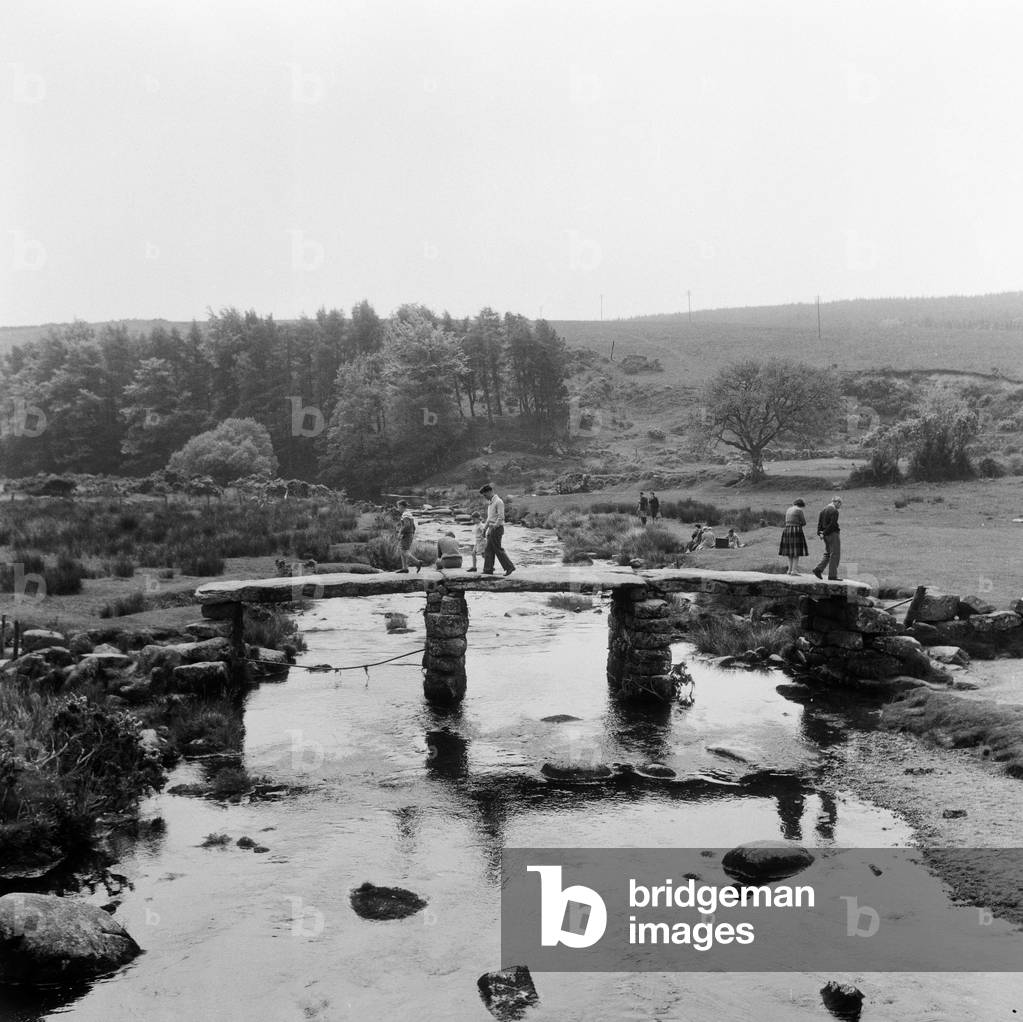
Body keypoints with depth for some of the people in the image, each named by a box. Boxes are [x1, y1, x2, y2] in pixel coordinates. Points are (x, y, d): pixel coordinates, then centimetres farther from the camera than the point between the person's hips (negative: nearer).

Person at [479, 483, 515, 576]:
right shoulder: (490, 502, 16)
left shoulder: (498, 502, -14)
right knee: (489, 550, 7)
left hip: (497, 529, -9)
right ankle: (488, 569, 9)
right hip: (492, 528, 9)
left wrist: (493, 528, -24)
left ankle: (509, 567, -2)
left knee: (498, 549, -7)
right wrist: (485, 528, 23)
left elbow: (501, 517, -21)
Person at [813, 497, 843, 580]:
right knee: (835, 555, -2)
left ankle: (818, 569, 4)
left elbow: (819, 522, 9)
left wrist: (820, 533, 1)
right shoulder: (834, 511, -15)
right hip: (833, 534, -8)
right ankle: (832, 575, -2)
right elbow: (832, 524, -21)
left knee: (827, 554, 17)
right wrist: (824, 533, -14)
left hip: (827, 535, 8)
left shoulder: (824, 510, 12)